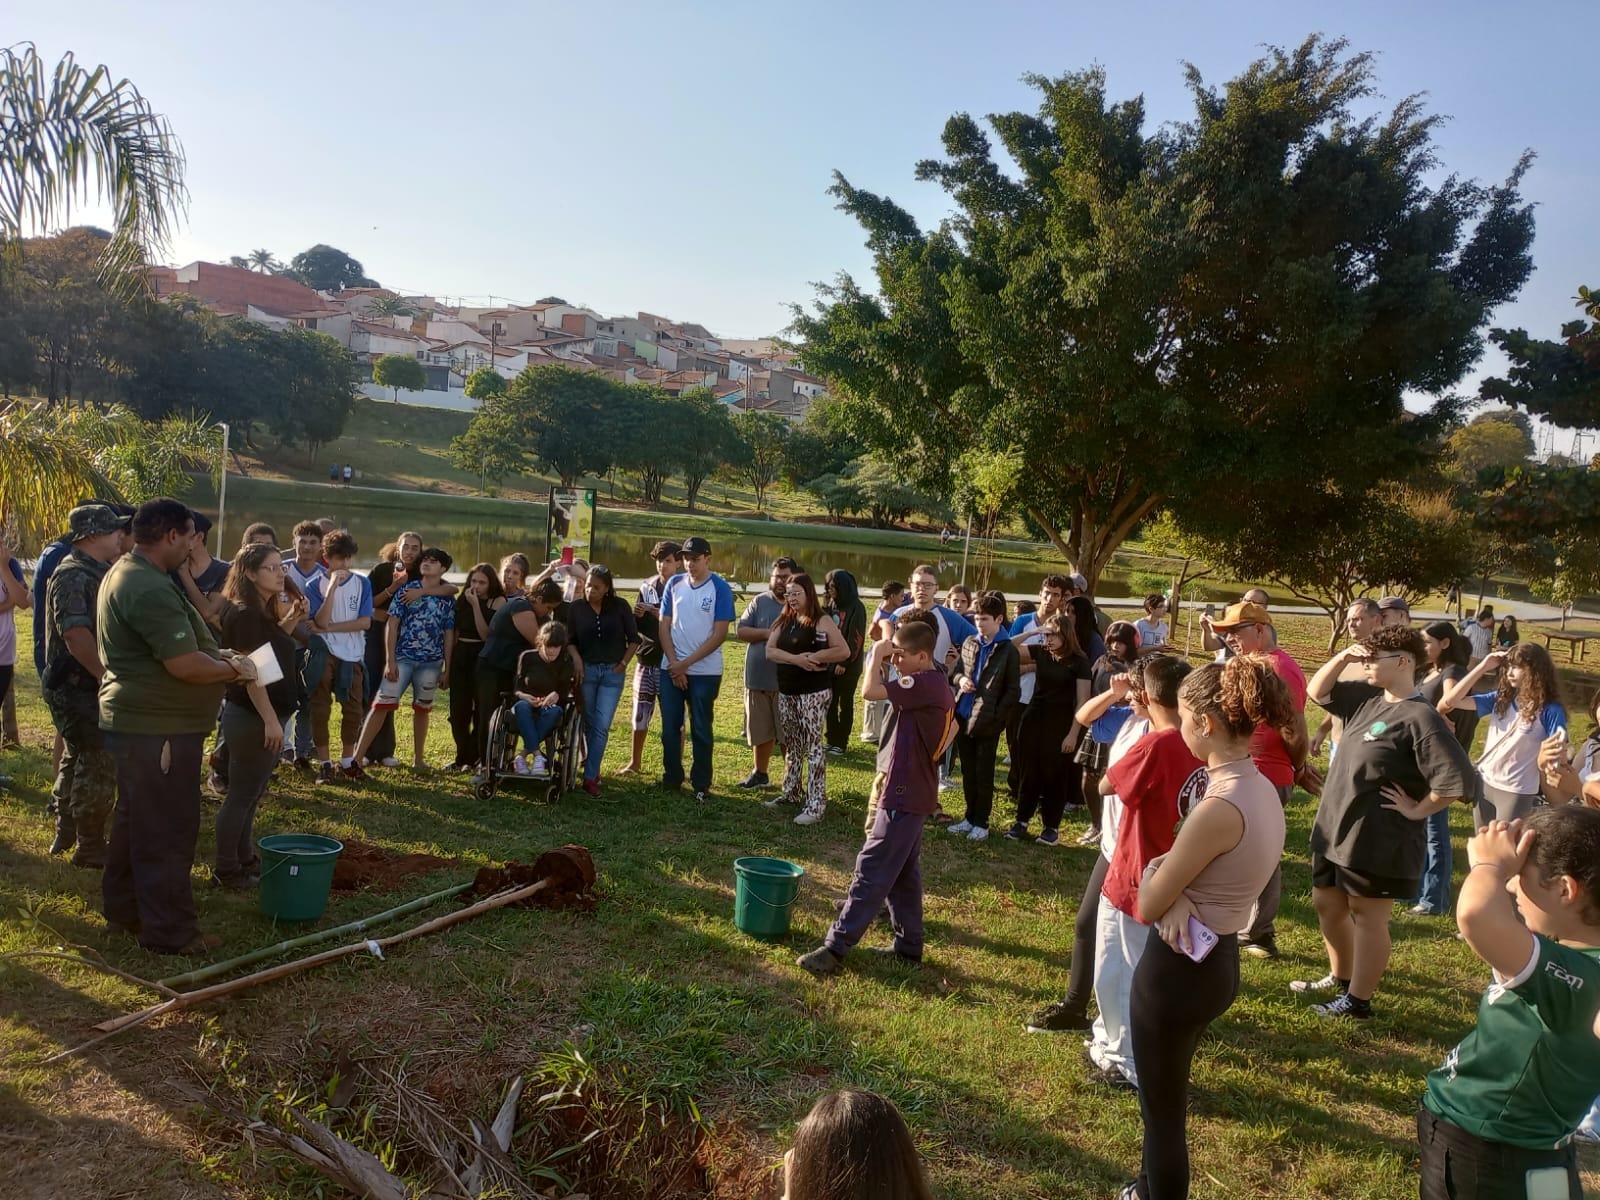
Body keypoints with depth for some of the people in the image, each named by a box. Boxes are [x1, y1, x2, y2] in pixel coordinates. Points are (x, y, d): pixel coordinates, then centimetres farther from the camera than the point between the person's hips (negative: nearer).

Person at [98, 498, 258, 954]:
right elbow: (185, 664, -26)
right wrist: (232, 669, -10)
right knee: (168, 829, -2)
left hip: (136, 719, 11)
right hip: (159, 726, -11)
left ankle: (123, 907, 35)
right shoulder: (151, 589, -23)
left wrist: (219, 656, 10)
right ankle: (171, 930, 6)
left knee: (135, 818, 21)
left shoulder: (125, 572, 12)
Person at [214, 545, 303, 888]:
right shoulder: (245, 614, -18)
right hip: (252, 716, -10)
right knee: (241, 794, 0)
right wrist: (270, 719, -25)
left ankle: (245, 859, 29)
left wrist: (290, 621, 7)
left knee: (251, 792, 18)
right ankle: (226, 870, 10)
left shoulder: (263, 612, 10)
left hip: (262, 714, 10)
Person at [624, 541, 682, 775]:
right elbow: (638, 626, 11)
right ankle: (636, 761, 22)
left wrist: (660, 615, -20)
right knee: (640, 711, 9)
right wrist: (637, 615, -10)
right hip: (646, 659, 4)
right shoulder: (647, 587, 8)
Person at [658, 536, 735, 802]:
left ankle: (701, 785, 14)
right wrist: (674, 664, -7)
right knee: (670, 727, 7)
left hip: (705, 672, -3)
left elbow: (719, 634, -9)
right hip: (672, 668, 3)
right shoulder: (674, 584, 4)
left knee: (700, 730, 5)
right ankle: (671, 779, 20)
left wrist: (686, 663, -11)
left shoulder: (720, 588, -6)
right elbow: (665, 627, 4)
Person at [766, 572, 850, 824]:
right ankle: (790, 792, 28)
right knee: (791, 744, 15)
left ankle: (816, 804, -5)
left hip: (814, 692, -6)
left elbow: (844, 651, -11)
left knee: (812, 745, -7)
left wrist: (814, 656, -20)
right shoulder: (783, 621, 10)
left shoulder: (822, 621, -6)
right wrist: (795, 659, -18)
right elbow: (770, 651, -2)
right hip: (786, 691, 6)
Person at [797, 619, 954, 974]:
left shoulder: (925, 683, -22)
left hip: (904, 795, -10)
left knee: (871, 871, -7)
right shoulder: (936, 683, 10)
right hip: (912, 790, 10)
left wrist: (876, 655, -12)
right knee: (902, 872, 17)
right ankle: (908, 944, 25)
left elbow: (870, 691, -27)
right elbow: (952, 726, 25)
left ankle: (836, 947, -3)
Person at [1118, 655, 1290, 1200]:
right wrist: (1177, 897, -14)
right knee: (1165, 1096, 29)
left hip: (1176, 969, -9)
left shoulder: (1221, 807, -29)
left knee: (1164, 1111, 10)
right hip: (1216, 960, 9)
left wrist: (1154, 871, -1)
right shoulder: (1262, 790, 1)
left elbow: (1149, 904, -21)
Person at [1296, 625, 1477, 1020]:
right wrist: (1344, 656, 2)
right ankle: (1340, 978, 39)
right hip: (1335, 830, 9)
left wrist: (1416, 811, -15)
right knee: (1327, 904, 20)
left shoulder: (1420, 718, -21)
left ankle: (1358, 1001, 20)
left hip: (1378, 841, -9)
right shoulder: (1366, 699, 4)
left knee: (1367, 916, 6)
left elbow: (1459, 780, -25)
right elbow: (1318, 692, 16)